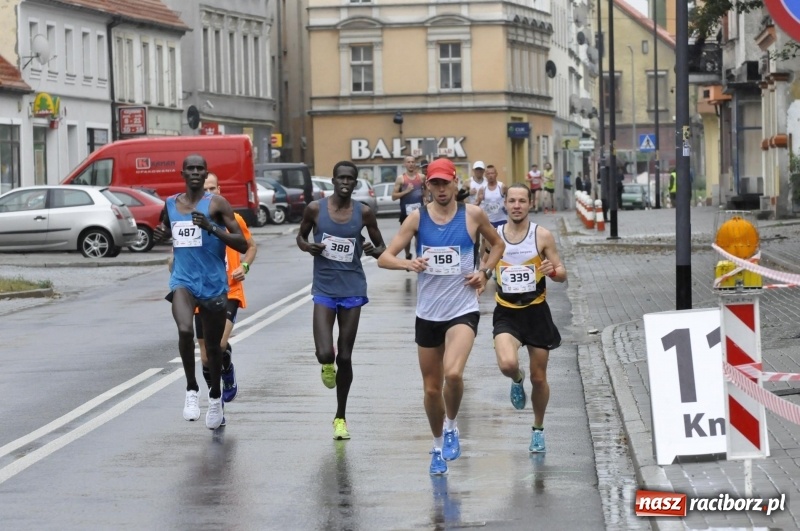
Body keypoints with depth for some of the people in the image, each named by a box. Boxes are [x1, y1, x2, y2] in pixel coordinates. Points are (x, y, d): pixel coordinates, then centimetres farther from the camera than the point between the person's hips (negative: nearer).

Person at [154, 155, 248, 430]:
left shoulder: (217, 203, -5)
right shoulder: (170, 204, 8)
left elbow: (242, 245, -8)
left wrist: (211, 227, -21)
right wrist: (161, 235, 4)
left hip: (213, 284, -1)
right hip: (183, 281, 1)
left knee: (213, 346, 11)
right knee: (185, 331, -26)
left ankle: (215, 395, 36)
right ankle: (191, 390, -8)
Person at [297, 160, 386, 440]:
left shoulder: (364, 213, -2)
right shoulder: (316, 208, -3)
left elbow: (382, 247, 8)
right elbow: (300, 236, 12)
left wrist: (374, 250, -16)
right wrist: (309, 247, -11)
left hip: (353, 289, 1)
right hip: (324, 290, -1)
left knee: (345, 357, 4)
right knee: (325, 354, -14)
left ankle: (340, 417, 21)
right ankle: (327, 367, 27)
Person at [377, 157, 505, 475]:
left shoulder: (472, 215, -3)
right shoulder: (417, 218, -1)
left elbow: (497, 244, 16)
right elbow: (384, 257, -5)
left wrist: (485, 273, 0)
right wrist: (407, 264, -25)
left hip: (463, 311, -2)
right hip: (427, 314, 2)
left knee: (453, 373, -27)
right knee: (431, 387, 11)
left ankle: (451, 426, 0)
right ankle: (439, 446, 32)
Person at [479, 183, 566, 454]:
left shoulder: (543, 235, -4)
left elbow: (562, 274, -1)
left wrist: (552, 270, -22)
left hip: (536, 311, 0)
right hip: (506, 313, 0)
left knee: (539, 377, 8)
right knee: (507, 364, -27)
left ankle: (538, 429, 31)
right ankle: (517, 380, 11)